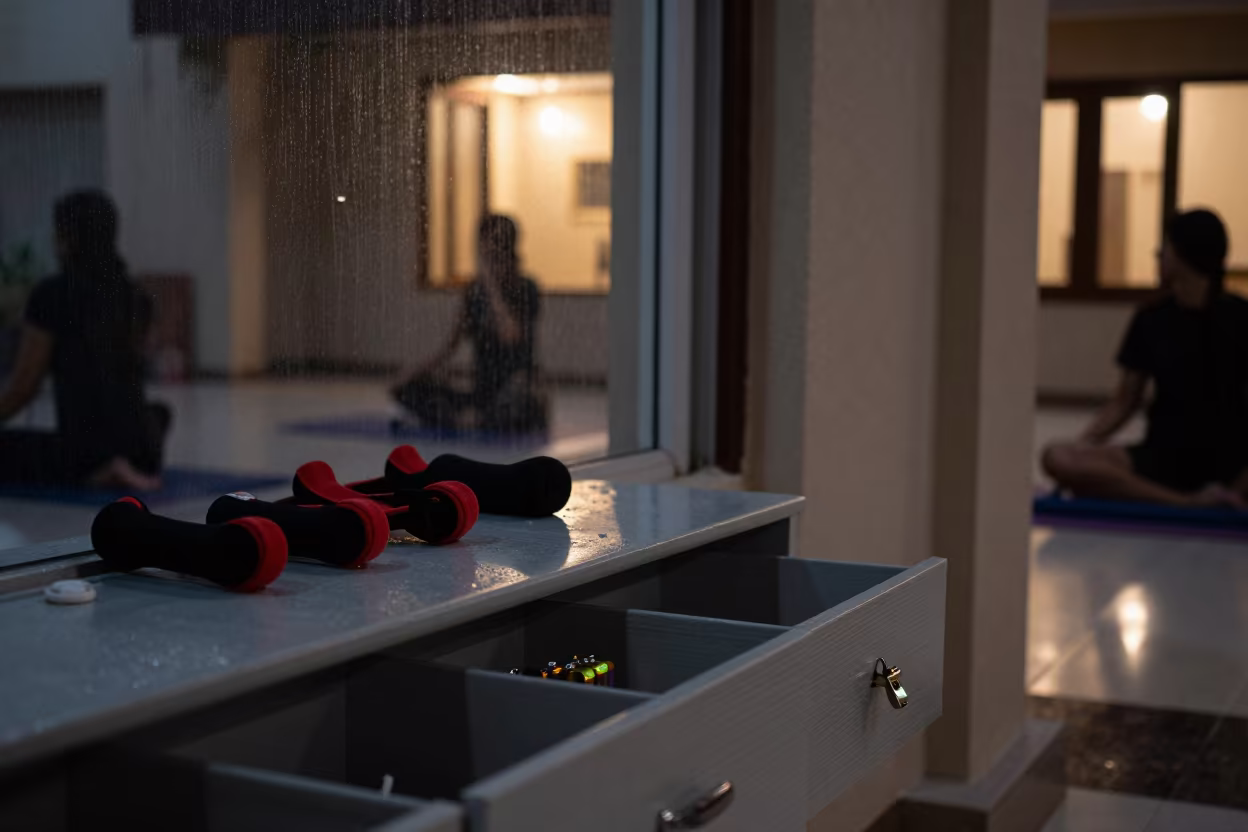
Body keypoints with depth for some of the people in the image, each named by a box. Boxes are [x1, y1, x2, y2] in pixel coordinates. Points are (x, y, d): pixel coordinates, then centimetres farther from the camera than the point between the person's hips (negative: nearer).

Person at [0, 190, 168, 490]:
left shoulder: (51, 294, -8)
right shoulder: (135, 298, 10)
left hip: (86, 449, -8)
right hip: (141, 448, 8)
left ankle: (97, 473, -6)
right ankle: (139, 467, 10)